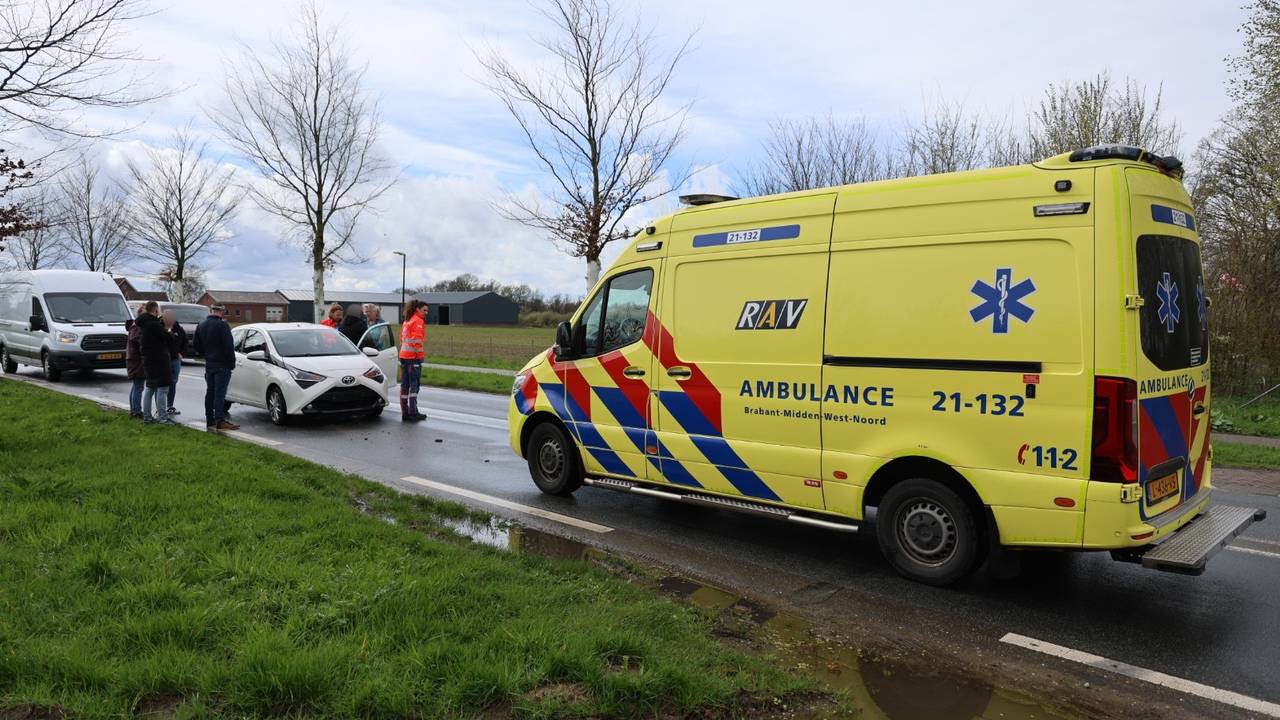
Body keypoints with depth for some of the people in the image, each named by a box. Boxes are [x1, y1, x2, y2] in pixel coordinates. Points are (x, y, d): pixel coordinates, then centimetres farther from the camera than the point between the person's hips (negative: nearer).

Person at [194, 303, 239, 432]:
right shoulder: (222, 325, -16)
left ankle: (210, 420, 17)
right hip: (222, 365, -7)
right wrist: (232, 362, -7)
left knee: (210, 392, 12)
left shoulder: (201, 325, 8)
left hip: (209, 364, 7)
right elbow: (229, 346, -17)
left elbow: (196, 345, 15)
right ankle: (220, 421, -7)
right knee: (220, 393, -7)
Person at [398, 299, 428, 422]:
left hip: (404, 356, 8)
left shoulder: (407, 321, 18)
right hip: (414, 357, -8)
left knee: (404, 385, 9)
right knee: (414, 385, -4)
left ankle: (404, 413, 13)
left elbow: (402, 339, 17)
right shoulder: (419, 321, -9)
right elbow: (418, 340, -18)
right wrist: (419, 352, -9)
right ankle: (413, 412, -4)